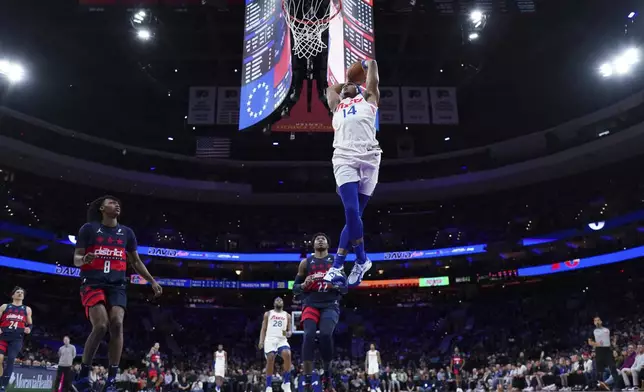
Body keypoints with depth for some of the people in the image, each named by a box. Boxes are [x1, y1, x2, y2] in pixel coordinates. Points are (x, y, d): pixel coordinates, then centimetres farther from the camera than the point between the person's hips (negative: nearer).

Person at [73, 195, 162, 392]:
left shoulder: (127, 232, 14)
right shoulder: (89, 228, 4)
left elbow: (136, 261, 21)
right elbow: (76, 259, 2)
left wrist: (152, 281, 13)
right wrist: (84, 259, -22)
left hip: (117, 285, 3)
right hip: (93, 283, -3)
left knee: (117, 324, -17)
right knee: (101, 326, -21)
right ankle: (83, 375, -3)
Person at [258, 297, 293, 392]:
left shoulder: (287, 315, 18)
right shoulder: (268, 314, 15)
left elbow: (289, 330, 17)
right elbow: (263, 329, 10)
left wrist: (288, 334, -8)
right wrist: (261, 341, -4)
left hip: (282, 340, 1)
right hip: (270, 339, 0)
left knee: (287, 355, -26)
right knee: (270, 360, -14)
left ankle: (286, 383, -17)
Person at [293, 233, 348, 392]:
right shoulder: (305, 262, 13)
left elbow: (345, 287, 10)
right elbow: (295, 288, 14)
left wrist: (334, 285, -12)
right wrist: (304, 285, -9)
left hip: (330, 305, -1)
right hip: (311, 304, 1)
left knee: (325, 334, -26)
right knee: (309, 335, -24)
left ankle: (327, 373, -3)